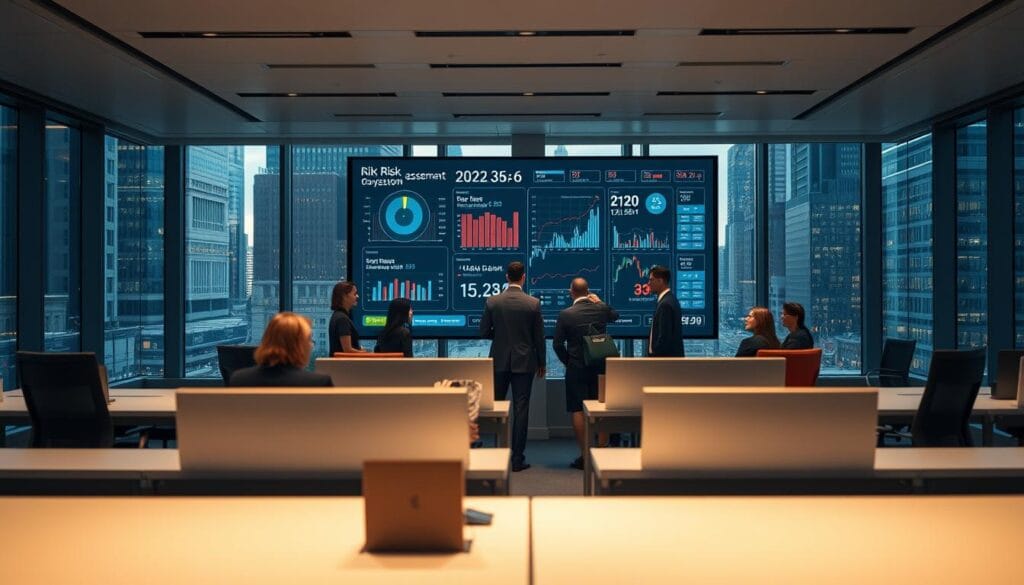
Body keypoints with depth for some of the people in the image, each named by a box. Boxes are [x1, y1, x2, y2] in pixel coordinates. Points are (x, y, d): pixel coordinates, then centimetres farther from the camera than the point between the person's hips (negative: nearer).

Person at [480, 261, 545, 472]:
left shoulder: (492, 302, -5)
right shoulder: (533, 303, -7)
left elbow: (484, 332, -1)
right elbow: (539, 337, -2)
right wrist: (541, 363, 9)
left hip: (499, 361, 1)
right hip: (524, 362, -1)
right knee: (521, 409, 3)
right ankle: (517, 458, 5)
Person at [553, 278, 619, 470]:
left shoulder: (565, 314, -11)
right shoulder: (602, 309, -2)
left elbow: (557, 344, -7)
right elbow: (615, 316, 22)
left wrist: (567, 361, 8)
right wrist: (599, 302, 18)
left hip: (576, 369, -3)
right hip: (600, 367, 3)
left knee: (578, 411, 3)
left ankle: (584, 455, 4)